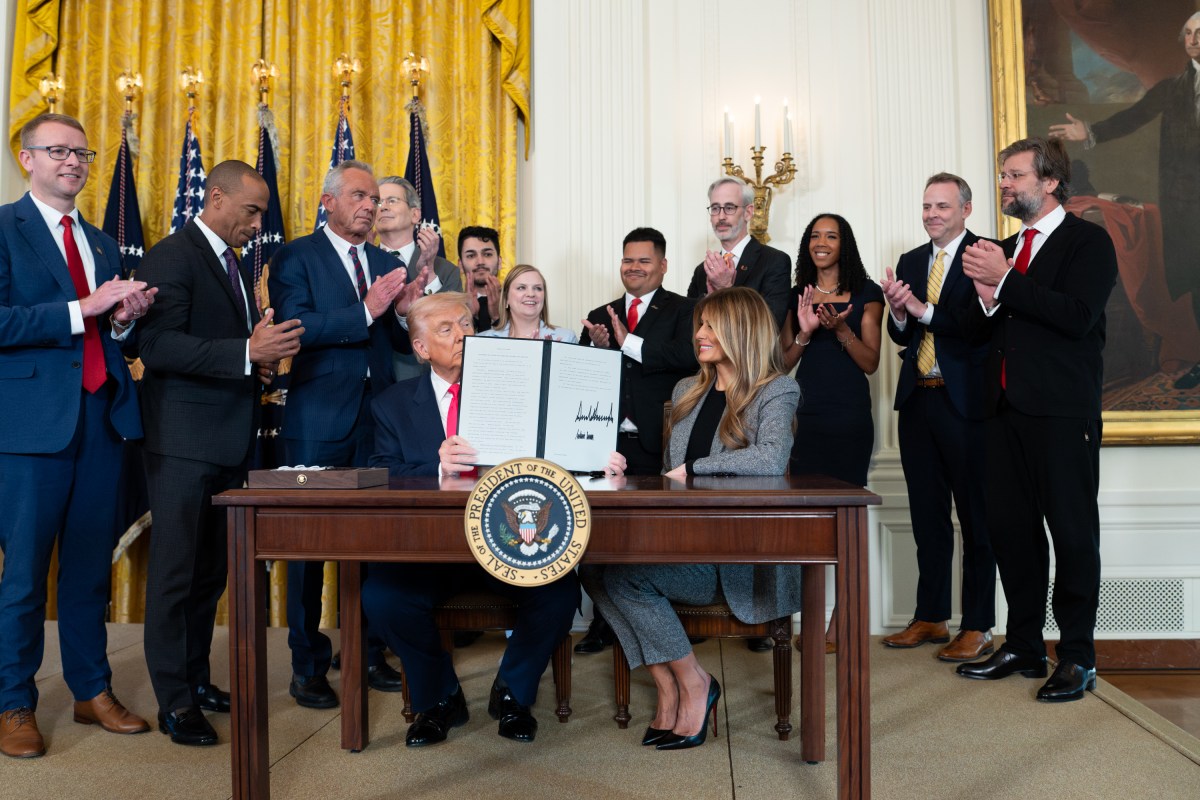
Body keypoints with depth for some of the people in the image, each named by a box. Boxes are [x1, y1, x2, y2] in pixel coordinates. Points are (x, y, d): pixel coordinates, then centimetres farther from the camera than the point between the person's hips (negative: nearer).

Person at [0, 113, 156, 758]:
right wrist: (82, 308, -18)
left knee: (92, 563, 12)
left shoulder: (102, 244, 19)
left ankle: (93, 691, 24)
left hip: (101, 418, 6)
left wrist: (124, 318, -1)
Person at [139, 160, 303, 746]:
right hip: (183, 442, -8)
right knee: (175, 570, 0)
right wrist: (248, 353, -26)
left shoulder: (234, 263, 18)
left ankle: (196, 677, 26)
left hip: (229, 440, 8)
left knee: (212, 570, 13)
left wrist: (262, 360, 4)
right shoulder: (171, 257, -9)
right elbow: (159, 347, -20)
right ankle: (174, 701, 10)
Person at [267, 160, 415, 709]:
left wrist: (405, 312, -7)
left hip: (378, 418, 5)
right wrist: (366, 312, -21)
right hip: (319, 421, -4)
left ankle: (369, 653, 23)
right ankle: (308, 666, 17)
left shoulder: (387, 263, 15)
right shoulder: (296, 257, -1)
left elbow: (403, 342, 14)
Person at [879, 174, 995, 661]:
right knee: (927, 516, 14)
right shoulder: (910, 263, 14)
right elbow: (901, 336, 9)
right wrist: (898, 313, -11)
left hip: (965, 402, -6)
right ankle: (931, 618, 25)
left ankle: (977, 628, 13)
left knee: (975, 516, 3)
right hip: (918, 401, 6)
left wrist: (923, 309, -21)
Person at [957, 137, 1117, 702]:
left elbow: (1078, 315, -16)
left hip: (1062, 411, -6)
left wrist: (1005, 282, -15)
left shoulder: (1088, 241, 0)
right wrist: (986, 297, -5)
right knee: (1009, 528, 8)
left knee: (1072, 530, -1)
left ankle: (1077, 657, 10)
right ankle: (1024, 646, 20)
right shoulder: (1002, 250, 19)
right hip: (1005, 407, 6)